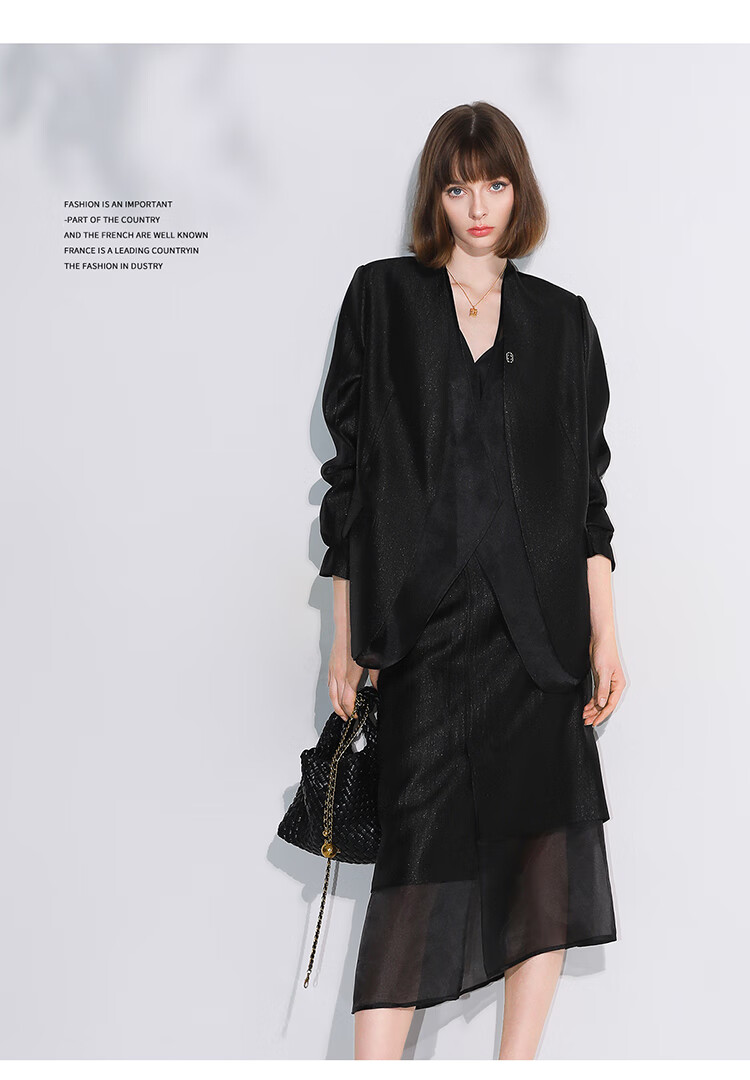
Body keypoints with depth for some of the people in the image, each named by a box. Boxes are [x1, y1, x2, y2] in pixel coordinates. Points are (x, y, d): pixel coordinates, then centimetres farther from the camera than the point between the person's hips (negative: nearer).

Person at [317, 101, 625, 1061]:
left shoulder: (560, 320, 13)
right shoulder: (383, 297, 7)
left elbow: (586, 486, 11)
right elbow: (352, 469, 4)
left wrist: (603, 632, 4)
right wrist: (347, 637, 1)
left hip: (537, 623, 2)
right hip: (425, 615, -2)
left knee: (545, 852, -1)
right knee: (424, 848, -5)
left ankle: (516, 1062, 12)